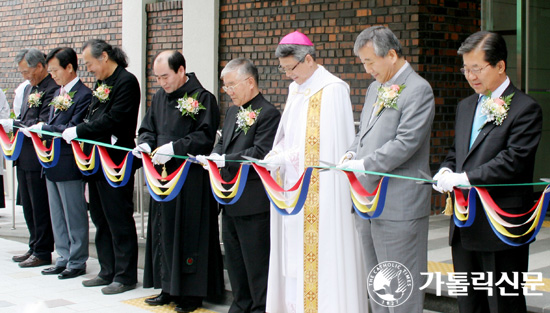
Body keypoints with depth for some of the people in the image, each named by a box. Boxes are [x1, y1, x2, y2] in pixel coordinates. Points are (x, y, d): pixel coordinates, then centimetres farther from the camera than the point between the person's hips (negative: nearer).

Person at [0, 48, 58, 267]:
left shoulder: (52, 89, -16)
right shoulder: (29, 88, 16)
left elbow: (43, 125, -22)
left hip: (39, 158, -9)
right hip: (24, 157, 9)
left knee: (40, 207, 0)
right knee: (28, 206, 16)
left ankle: (43, 252, 10)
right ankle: (34, 247, 26)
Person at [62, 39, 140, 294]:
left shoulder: (126, 81, -13)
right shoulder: (101, 83, 15)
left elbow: (112, 120, -20)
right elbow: (93, 117, 14)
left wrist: (79, 131, -16)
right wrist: (72, 132, -2)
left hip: (115, 162, -9)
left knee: (119, 220, -1)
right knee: (100, 220, 14)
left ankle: (125, 276, 8)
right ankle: (108, 272, 23)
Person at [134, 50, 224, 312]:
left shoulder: (202, 98, -9)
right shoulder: (160, 97, 13)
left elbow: (205, 137, -15)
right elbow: (147, 128, 19)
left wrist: (174, 148, -23)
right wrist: (145, 143, -3)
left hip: (191, 180, -7)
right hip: (163, 174, 7)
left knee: (189, 231, -3)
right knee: (163, 231, 10)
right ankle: (168, 288, 21)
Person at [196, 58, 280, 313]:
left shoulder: (267, 114, -13)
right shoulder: (232, 111, 16)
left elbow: (260, 154, -21)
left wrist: (225, 160, -22)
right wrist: (213, 157, -2)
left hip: (253, 203, -9)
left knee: (256, 260, -1)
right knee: (234, 258, 17)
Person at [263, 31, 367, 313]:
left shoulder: (332, 90, -11)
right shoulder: (295, 88, 14)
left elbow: (325, 143, -16)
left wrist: (282, 158, -16)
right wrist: (274, 157, -1)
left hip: (320, 191, -8)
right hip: (295, 185, 8)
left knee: (319, 254, -5)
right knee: (295, 253, 9)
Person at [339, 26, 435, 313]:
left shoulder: (418, 90, -11)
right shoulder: (375, 88, 16)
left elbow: (405, 143, -19)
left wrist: (364, 165, -19)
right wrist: (352, 153, 3)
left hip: (398, 206, -9)